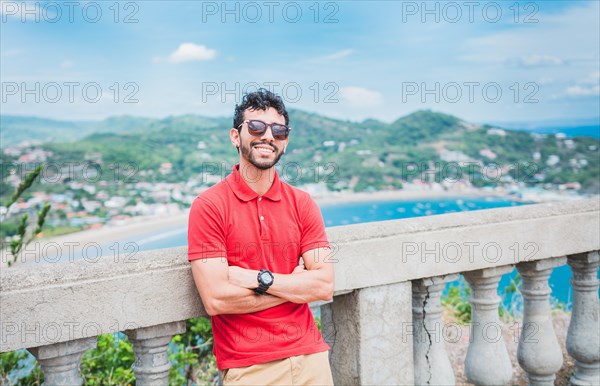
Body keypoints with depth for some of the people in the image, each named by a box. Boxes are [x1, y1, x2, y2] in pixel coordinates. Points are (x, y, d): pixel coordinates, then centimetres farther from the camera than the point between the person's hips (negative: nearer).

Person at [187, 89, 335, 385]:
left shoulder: (302, 204, 2)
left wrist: (259, 279, -17)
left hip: (311, 357, 4)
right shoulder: (208, 206, -10)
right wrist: (296, 283, -11)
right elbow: (215, 300, -18)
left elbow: (325, 286, -5)